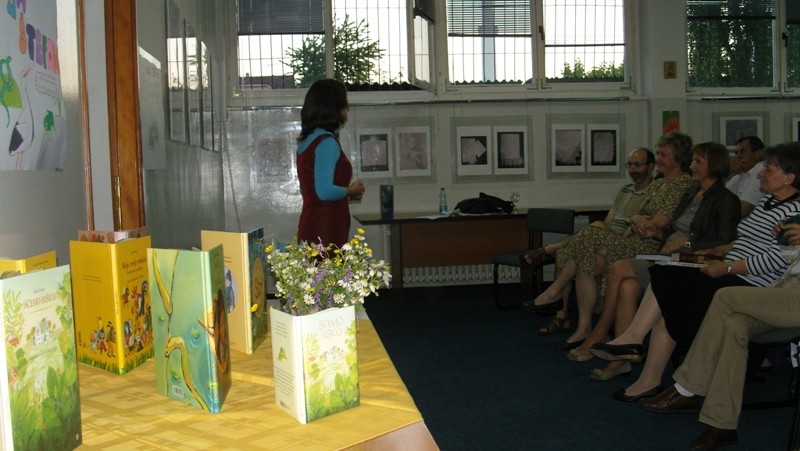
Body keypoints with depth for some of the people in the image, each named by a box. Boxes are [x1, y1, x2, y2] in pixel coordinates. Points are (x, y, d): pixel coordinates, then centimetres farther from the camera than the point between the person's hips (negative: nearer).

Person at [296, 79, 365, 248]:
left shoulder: (307, 140, 13)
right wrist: (351, 191, -6)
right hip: (325, 229, -9)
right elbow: (325, 191, -23)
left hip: (311, 226, 9)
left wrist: (347, 192, 18)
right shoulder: (326, 142, -14)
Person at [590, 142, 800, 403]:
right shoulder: (767, 201, 19)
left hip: (752, 288, -9)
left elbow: (775, 260, -22)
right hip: (731, 278, 9)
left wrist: (726, 268, -18)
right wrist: (723, 251, 12)